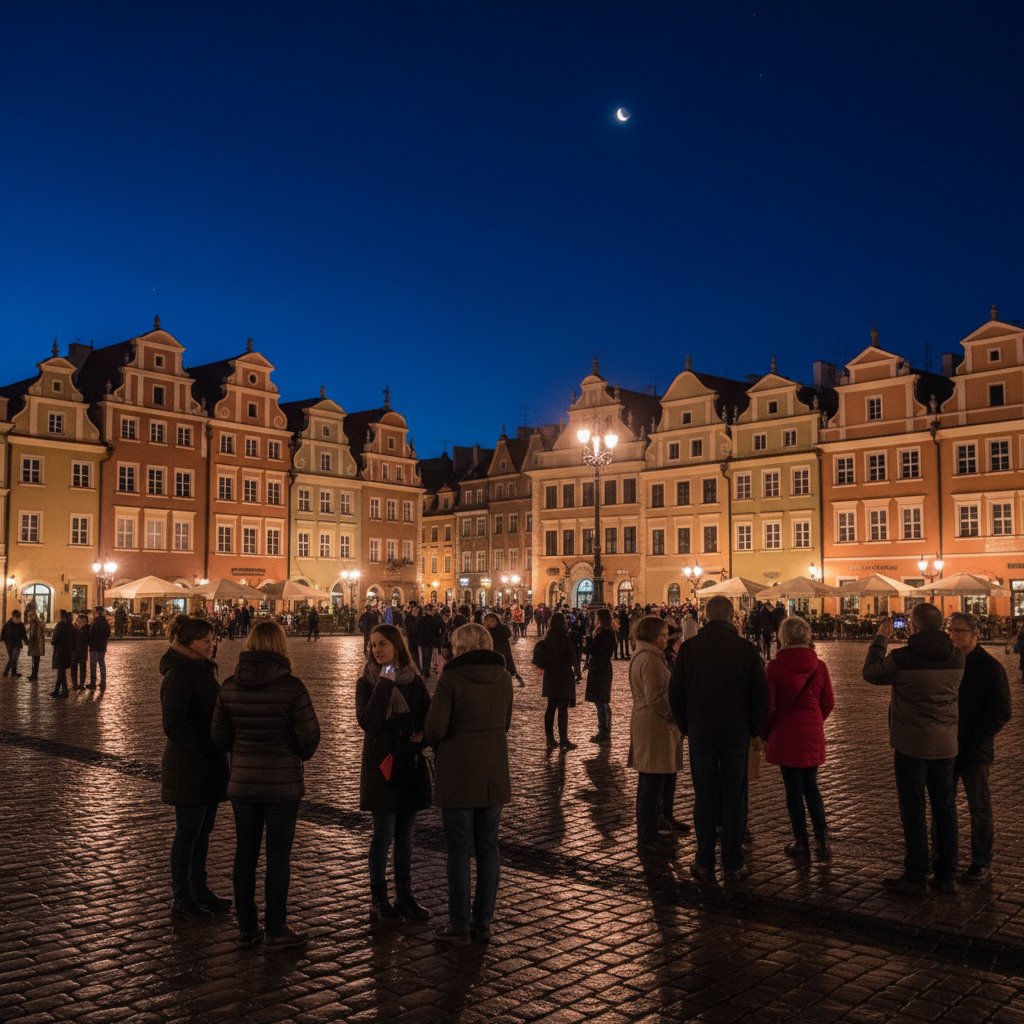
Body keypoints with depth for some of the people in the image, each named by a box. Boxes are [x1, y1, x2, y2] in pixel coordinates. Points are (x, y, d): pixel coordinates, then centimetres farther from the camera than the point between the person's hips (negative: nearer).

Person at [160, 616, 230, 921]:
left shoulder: (204, 670, 11)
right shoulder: (178, 676, -17)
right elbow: (173, 726, -22)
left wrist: (218, 749, 9)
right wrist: (206, 745, -21)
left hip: (209, 764, 9)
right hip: (188, 767, -8)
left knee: (203, 830, 16)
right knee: (188, 833, 1)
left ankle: (199, 890, 27)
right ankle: (181, 900, 13)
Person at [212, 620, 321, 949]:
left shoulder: (230, 685, -4)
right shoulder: (291, 686, -16)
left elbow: (219, 735, 2)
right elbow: (309, 734, -13)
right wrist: (300, 754, 9)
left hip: (242, 782, 4)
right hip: (283, 783, -4)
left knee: (245, 854, 14)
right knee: (278, 856, 6)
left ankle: (247, 928, 23)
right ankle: (276, 931, 14)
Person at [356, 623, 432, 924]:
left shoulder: (415, 681, 5)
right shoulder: (367, 683, -4)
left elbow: (427, 717, 9)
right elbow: (367, 721, -18)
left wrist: (422, 734, -12)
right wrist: (384, 686, -22)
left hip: (411, 766, 3)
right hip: (381, 766, -3)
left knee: (405, 835, 12)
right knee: (383, 835, -1)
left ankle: (404, 896, 22)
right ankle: (378, 901, 11)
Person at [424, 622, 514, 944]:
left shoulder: (452, 678, -15)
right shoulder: (503, 677, 3)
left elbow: (434, 728, -16)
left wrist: (431, 741, 5)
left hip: (458, 774, -5)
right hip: (494, 774, 5)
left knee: (459, 851, 5)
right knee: (488, 848, 14)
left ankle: (460, 926, 13)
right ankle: (483, 921, 23)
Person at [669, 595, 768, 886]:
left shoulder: (689, 648, -4)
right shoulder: (747, 649, -6)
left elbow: (675, 693, 0)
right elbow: (761, 696, -3)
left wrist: (686, 727, 13)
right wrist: (754, 728, 11)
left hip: (700, 734, 1)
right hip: (737, 734, 0)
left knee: (703, 798, 9)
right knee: (734, 799, 8)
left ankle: (704, 864, 12)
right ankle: (733, 865, 13)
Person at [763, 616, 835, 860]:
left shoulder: (775, 666, -13)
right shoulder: (818, 665, -2)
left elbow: (768, 704, -11)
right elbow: (828, 703, 4)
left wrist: (766, 734, 3)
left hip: (785, 736, -4)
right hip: (813, 735, 4)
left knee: (794, 790, 7)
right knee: (811, 787, 17)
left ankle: (801, 844, 15)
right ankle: (822, 841, 12)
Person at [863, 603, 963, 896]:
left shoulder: (902, 658, -20)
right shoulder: (957, 658, -5)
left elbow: (870, 673, -2)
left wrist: (881, 638, 8)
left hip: (911, 747, -5)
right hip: (946, 746, 5)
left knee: (913, 812, 5)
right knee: (945, 810, 14)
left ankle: (916, 877, 11)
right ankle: (947, 876, 22)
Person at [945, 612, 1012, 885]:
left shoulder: (990, 667, -9)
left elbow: (1001, 713, -10)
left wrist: (972, 737, -17)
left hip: (975, 751, -5)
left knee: (979, 808, 6)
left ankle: (982, 864, 18)